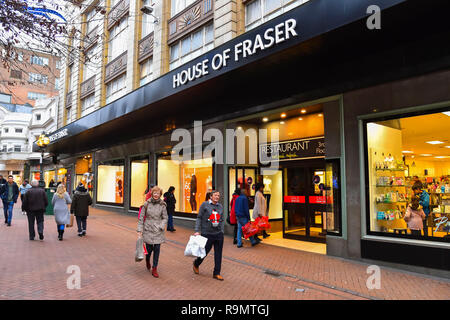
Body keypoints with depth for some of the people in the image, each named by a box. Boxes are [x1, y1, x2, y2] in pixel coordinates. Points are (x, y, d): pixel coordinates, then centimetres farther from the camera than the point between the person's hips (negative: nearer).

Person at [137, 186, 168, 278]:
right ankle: (147, 260, 39)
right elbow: (141, 217, 1)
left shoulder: (162, 205, -2)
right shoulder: (147, 204, -3)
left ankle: (154, 269, 15)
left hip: (158, 231, 0)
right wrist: (140, 230, -2)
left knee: (157, 249, 0)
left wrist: (161, 227, -11)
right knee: (149, 248, 4)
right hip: (148, 230, 0)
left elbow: (165, 218, 4)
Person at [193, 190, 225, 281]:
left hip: (219, 234, 4)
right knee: (205, 252, 8)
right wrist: (197, 231, -9)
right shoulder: (205, 204, -4)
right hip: (207, 234, -4)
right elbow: (199, 218, -4)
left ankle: (216, 273, 20)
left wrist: (222, 231, 9)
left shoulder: (220, 206, 9)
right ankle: (196, 264, 39)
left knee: (218, 254, 7)